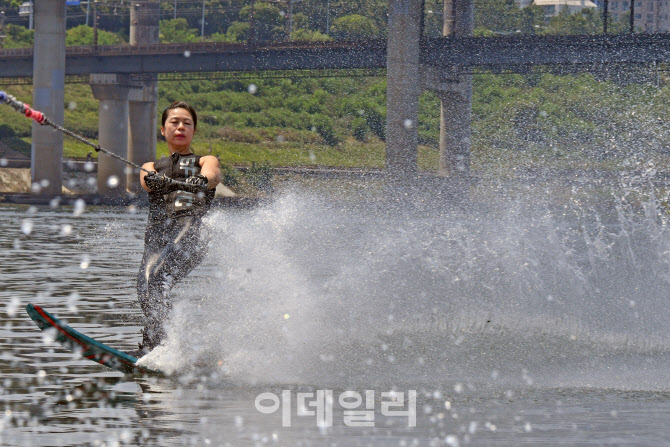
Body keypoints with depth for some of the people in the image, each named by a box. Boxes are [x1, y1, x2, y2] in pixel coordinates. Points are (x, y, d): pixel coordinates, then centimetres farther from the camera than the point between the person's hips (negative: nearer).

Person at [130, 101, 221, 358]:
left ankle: (151, 347, -39)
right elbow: (146, 179, 5)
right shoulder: (153, 167, 31)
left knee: (157, 277, -30)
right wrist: (156, 180, -22)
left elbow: (210, 174, -2)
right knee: (146, 287, -24)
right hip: (157, 232, 4)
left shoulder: (205, 161, 24)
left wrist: (200, 181, -29)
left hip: (190, 228, -4)